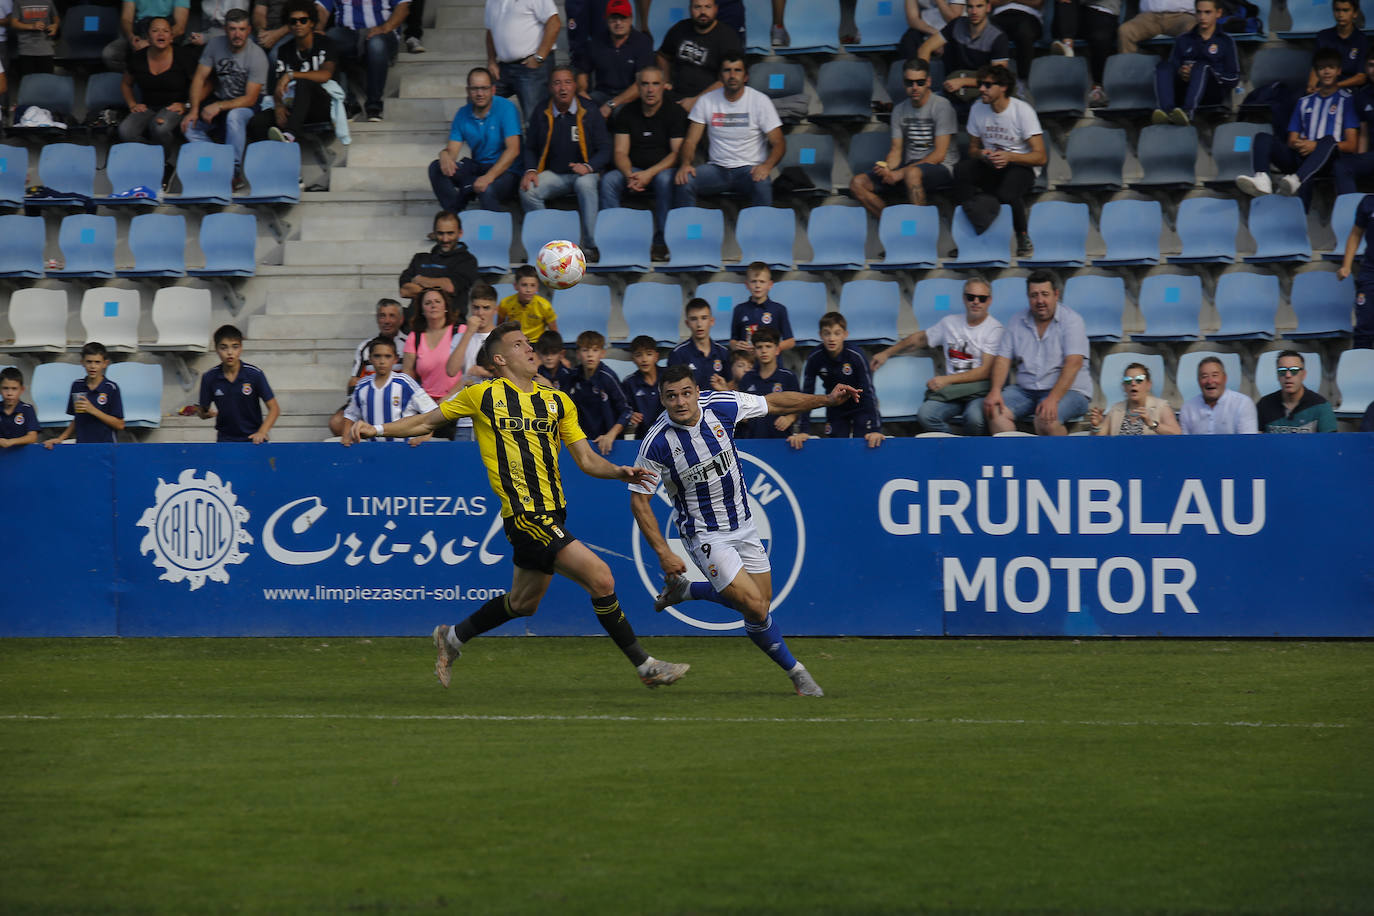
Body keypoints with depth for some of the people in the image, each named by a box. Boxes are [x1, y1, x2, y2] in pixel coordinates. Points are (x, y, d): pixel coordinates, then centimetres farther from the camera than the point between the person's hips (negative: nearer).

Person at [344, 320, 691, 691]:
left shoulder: (558, 402, 13)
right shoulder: (483, 395, 1)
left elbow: (587, 459, 11)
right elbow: (425, 422, 12)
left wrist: (620, 472, -7)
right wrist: (376, 429, 0)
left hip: (553, 514, 7)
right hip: (525, 516, -7)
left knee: (523, 603, 18)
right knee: (600, 577, -15)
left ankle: (452, 637, 40)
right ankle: (644, 664, -6)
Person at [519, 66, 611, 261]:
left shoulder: (590, 113, 1)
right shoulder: (541, 115, 7)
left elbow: (604, 150, 0)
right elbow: (530, 148, 15)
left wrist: (588, 167, -20)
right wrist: (531, 170, -6)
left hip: (583, 173, -3)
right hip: (552, 175, 3)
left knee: (585, 184, -39)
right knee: (527, 190, -27)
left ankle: (591, 245, -35)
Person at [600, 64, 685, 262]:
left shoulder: (675, 113, -2)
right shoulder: (627, 113, 8)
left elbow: (678, 153, -10)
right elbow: (620, 152, 2)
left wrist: (650, 174, -23)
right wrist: (630, 176, -20)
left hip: (663, 169, -3)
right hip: (634, 171, 3)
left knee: (665, 179, -37)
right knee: (608, 180, -25)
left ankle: (661, 241, -34)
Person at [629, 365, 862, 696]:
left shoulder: (721, 405, -13)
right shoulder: (657, 444, -22)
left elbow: (775, 403, 4)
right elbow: (639, 501, -12)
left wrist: (827, 400, 1)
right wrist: (664, 553, -17)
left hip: (742, 523, 5)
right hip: (705, 536, -5)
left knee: (759, 602, 10)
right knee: (756, 609, -15)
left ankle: (684, 590, 30)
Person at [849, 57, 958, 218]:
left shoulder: (941, 106, -8)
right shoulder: (900, 110, 12)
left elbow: (939, 155, -12)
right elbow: (896, 150, 13)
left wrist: (901, 173, -18)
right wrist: (887, 169, -13)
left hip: (940, 169, -6)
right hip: (910, 167, 7)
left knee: (912, 173, -42)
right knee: (857, 183, -11)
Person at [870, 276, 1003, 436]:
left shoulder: (995, 328, 0)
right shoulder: (950, 323, 15)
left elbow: (986, 371, -7)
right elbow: (919, 339, 31)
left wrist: (947, 380, -12)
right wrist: (886, 353, 33)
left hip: (979, 388, -4)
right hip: (951, 390, 4)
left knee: (974, 417, -38)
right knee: (925, 415, -27)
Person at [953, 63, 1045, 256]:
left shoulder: (1023, 111, -12)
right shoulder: (978, 108, 2)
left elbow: (1040, 157, -14)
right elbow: (972, 149, 12)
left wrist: (1009, 157, -31)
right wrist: (981, 154, -14)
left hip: (1020, 166, -4)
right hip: (989, 166, 4)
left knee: (1007, 192, -38)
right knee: (961, 169, -29)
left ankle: (1023, 237, -10)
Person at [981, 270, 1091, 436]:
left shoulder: (1071, 320, -4)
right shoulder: (1017, 323, 11)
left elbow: (1073, 364, -15)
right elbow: (1003, 359, 7)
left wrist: (1053, 399, -27)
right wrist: (995, 391, -13)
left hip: (1067, 390, -5)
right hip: (1025, 390, 5)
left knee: (1045, 418, -35)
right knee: (994, 410, -22)